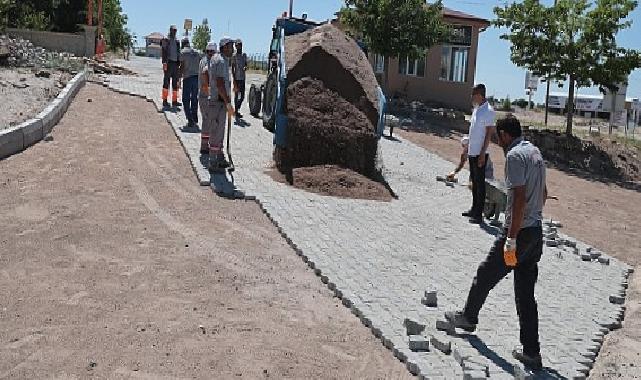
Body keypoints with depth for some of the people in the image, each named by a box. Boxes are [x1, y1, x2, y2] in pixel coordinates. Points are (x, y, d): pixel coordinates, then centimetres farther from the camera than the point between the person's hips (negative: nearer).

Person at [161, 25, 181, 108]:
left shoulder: (177, 41, 17)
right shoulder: (166, 40, -1)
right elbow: (164, 52, -9)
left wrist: (179, 62, 15)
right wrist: (164, 62, -18)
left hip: (175, 63, 6)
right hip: (169, 63, -6)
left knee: (175, 82, 8)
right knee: (166, 81, -4)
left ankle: (174, 100, 13)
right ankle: (165, 101, -3)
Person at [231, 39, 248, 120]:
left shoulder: (244, 55, 12)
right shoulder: (234, 56, -5)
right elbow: (232, 68, -7)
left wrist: (245, 67, -8)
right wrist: (234, 80, -14)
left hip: (243, 78, 6)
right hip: (237, 78, -6)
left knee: (242, 96, 9)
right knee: (236, 95, -3)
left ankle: (238, 109, 26)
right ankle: (236, 111, 2)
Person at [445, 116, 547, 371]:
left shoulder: (514, 155, -15)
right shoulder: (535, 152, 14)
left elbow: (520, 198, -23)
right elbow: (543, 193, 21)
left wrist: (511, 239, -22)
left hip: (519, 232, -9)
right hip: (536, 232, 9)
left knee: (486, 274, 13)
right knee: (526, 294, 11)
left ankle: (468, 317, 33)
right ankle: (531, 352, 14)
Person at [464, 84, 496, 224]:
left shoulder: (488, 111, -14)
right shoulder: (477, 109, 12)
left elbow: (489, 133, -16)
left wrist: (482, 153, -19)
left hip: (480, 153, -9)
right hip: (472, 152, 9)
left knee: (480, 183, -3)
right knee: (474, 181, 16)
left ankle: (479, 214, 2)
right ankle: (474, 209, 27)